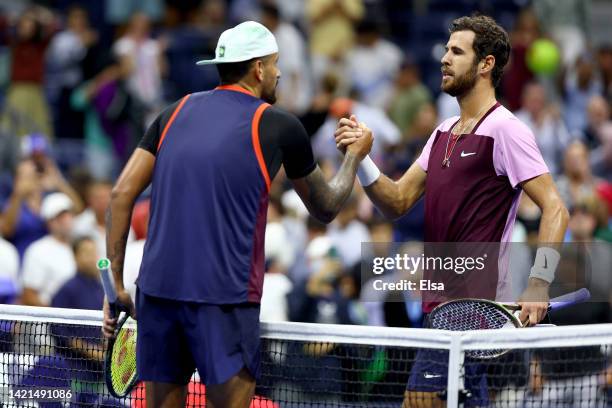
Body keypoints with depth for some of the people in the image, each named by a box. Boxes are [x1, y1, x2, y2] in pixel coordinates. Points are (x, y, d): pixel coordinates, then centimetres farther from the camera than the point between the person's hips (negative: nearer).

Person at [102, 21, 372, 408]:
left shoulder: (177, 112, 13)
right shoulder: (279, 127, 1)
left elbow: (122, 194, 6)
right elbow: (325, 207, 15)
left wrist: (116, 282, 9)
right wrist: (355, 155, 33)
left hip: (156, 287, 5)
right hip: (222, 299, -5)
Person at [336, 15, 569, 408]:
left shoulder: (505, 130, -10)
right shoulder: (444, 132, 17)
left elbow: (554, 209, -16)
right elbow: (398, 201, 15)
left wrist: (539, 285, -26)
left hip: (473, 302, -9)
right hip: (444, 300, 9)